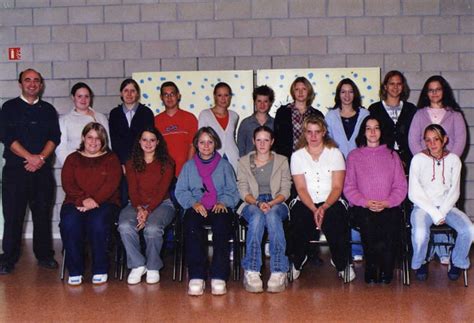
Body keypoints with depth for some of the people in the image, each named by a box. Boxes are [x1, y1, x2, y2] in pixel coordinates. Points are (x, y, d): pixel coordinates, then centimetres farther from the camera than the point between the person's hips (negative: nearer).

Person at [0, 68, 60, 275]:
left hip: (42, 170, 2)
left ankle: (44, 255, 15)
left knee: (43, 214, 5)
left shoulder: (48, 110, 14)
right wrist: (30, 157, -14)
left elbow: (55, 137, 4)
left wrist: (41, 158, -12)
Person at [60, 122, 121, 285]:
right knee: (69, 223, -32)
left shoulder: (111, 159, 14)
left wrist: (94, 201, -16)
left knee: (97, 222, -35)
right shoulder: (73, 159, 18)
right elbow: (67, 184, 4)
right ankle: (75, 271, -19)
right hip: (76, 202, 2)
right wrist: (84, 199, -14)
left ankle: (100, 271, -18)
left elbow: (111, 184, -1)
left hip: (104, 202, -1)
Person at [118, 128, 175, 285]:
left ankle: (153, 267, -12)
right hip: (137, 204, 3)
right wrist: (139, 209, -17)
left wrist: (148, 211, -18)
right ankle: (137, 265, -14)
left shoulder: (166, 163, 3)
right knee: (125, 226, -30)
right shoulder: (132, 164, 11)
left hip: (161, 204, -2)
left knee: (152, 228, -34)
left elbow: (162, 190, -6)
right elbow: (132, 190, 2)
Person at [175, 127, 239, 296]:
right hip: (196, 208, 1)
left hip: (220, 208, 0)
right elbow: (180, 191, 10)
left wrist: (222, 202, -11)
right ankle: (196, 277, -37)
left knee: (222, 225, -36)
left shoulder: (224, 165, 21)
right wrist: (194, 203, -9)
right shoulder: (188, 166, 22)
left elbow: (232, 192, 10)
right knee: (191, 225, -35)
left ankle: (219, 277, -37)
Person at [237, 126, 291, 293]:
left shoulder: (281, 161, 14)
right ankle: (251, 272, -41)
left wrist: (271, 203, -15)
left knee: (272, 215, -37)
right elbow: (243, 191, 4)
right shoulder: (244, 161, 13)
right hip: (252, 204, 0)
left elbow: (285, 190, 4)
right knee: (257, 216, -37)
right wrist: (258, 203, -16)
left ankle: (279, 272, -42)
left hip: (276, 204, 0)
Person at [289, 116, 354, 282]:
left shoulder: (335, 153, 7)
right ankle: (297, 261, -3)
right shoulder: (297, 156, 9)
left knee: (336, 221, -32)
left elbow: (337, 187, -1)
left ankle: (342, 264, -5)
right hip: (305, 203, 0)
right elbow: (301, 188, 0)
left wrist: (324, 208, -18)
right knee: (299, 222, -32)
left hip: (331, 202, 0)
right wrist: (314, 210, -17)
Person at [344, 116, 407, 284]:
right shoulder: (354, 156, 15)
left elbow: (401, 186, 11)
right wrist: (365, 202, -10)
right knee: (368, 224, -34)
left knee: (391, 226, -32)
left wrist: (387, 203, -7)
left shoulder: (392, 155, 19)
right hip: (362, 207, -1)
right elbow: (348, 187, 7)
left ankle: (386, 270, -13)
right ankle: (372, 269, -15)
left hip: (389, 207, 1)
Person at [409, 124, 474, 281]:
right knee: (420, 233, -33)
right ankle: (420, 263, 1)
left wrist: (442, 212, -12)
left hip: (447, 206, 3)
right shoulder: (418, 159, -3)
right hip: (423, 206, -2)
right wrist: (434, 213, -13)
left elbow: (454, 191, 3)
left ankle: (457, 262, 6)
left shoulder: (454, 160, 5)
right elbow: (414, 193, -6)